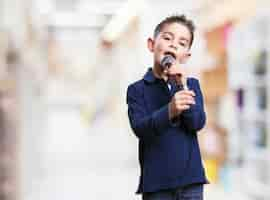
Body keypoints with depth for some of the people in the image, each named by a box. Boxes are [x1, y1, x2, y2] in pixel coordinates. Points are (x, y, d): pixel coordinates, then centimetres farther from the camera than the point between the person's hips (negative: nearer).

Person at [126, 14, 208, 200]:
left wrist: (182, 85, -20)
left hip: (190, 179, 2)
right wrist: (169, 111, -35)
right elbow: (140, 128, -16)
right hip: (156, 182, -2)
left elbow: (198, 123, -7)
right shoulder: (137, 89, -1)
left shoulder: (192, 85, 7)